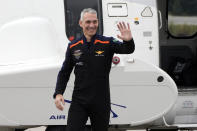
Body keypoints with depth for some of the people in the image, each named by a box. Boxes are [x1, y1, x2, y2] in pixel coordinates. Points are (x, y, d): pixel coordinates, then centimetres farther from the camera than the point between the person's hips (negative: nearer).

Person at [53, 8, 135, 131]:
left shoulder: (107, 43, -2)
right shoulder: (73, 47, 4)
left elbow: (127, 50, -18)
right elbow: (64, 73, 10)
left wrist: (128, 41, -42)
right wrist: (58, 93, -3)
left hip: (101, 102, -1)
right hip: (79, 101, 1)